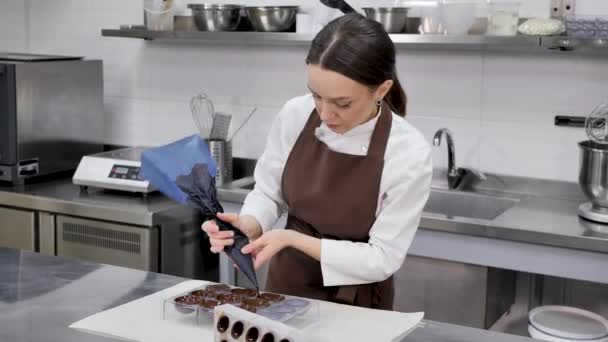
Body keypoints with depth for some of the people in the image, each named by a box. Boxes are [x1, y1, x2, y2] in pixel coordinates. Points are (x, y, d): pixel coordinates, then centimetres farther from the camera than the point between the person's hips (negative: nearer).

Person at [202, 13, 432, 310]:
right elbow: (268, 193, 2)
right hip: (285, 289, 2)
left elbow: (383, 258, -16)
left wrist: (293, 239, -23)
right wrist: (247, 226, -18)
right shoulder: (294, 116, -10)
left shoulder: (409, 153, -20)